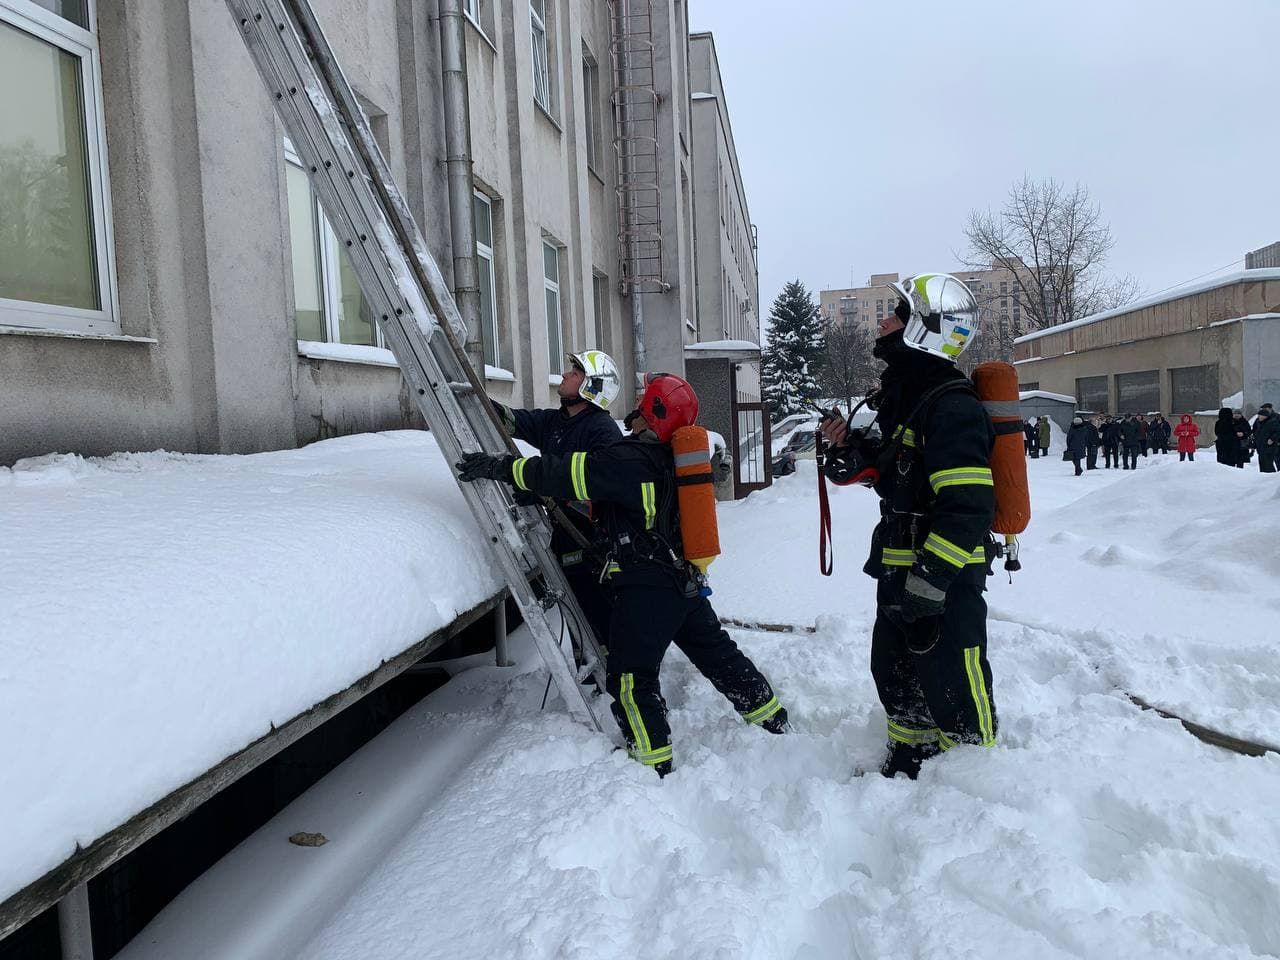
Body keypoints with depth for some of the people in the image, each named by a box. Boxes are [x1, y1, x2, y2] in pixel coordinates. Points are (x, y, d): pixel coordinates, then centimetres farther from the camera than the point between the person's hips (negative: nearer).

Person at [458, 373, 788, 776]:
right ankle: (776, 724, 33)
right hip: (686, 581, 9)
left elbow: (568, 474, -20)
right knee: (720, 655, 21)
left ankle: (658, 770, 4)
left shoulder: (629, 460, -18)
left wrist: (499, 467, -12)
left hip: (647, 586, -9)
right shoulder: (673, 457, 10)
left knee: (630, 678, 1)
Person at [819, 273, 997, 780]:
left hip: (945, 577, -10)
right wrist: (851, 447, 4)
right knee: (894, 670, 22)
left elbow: (967, 507, -27)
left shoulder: (952, 407, -21)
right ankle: (911, 756, 42)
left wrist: (930, 578, -28)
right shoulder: (905, 396, 11)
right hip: (903, 569, 10)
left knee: (951, 683, 2)